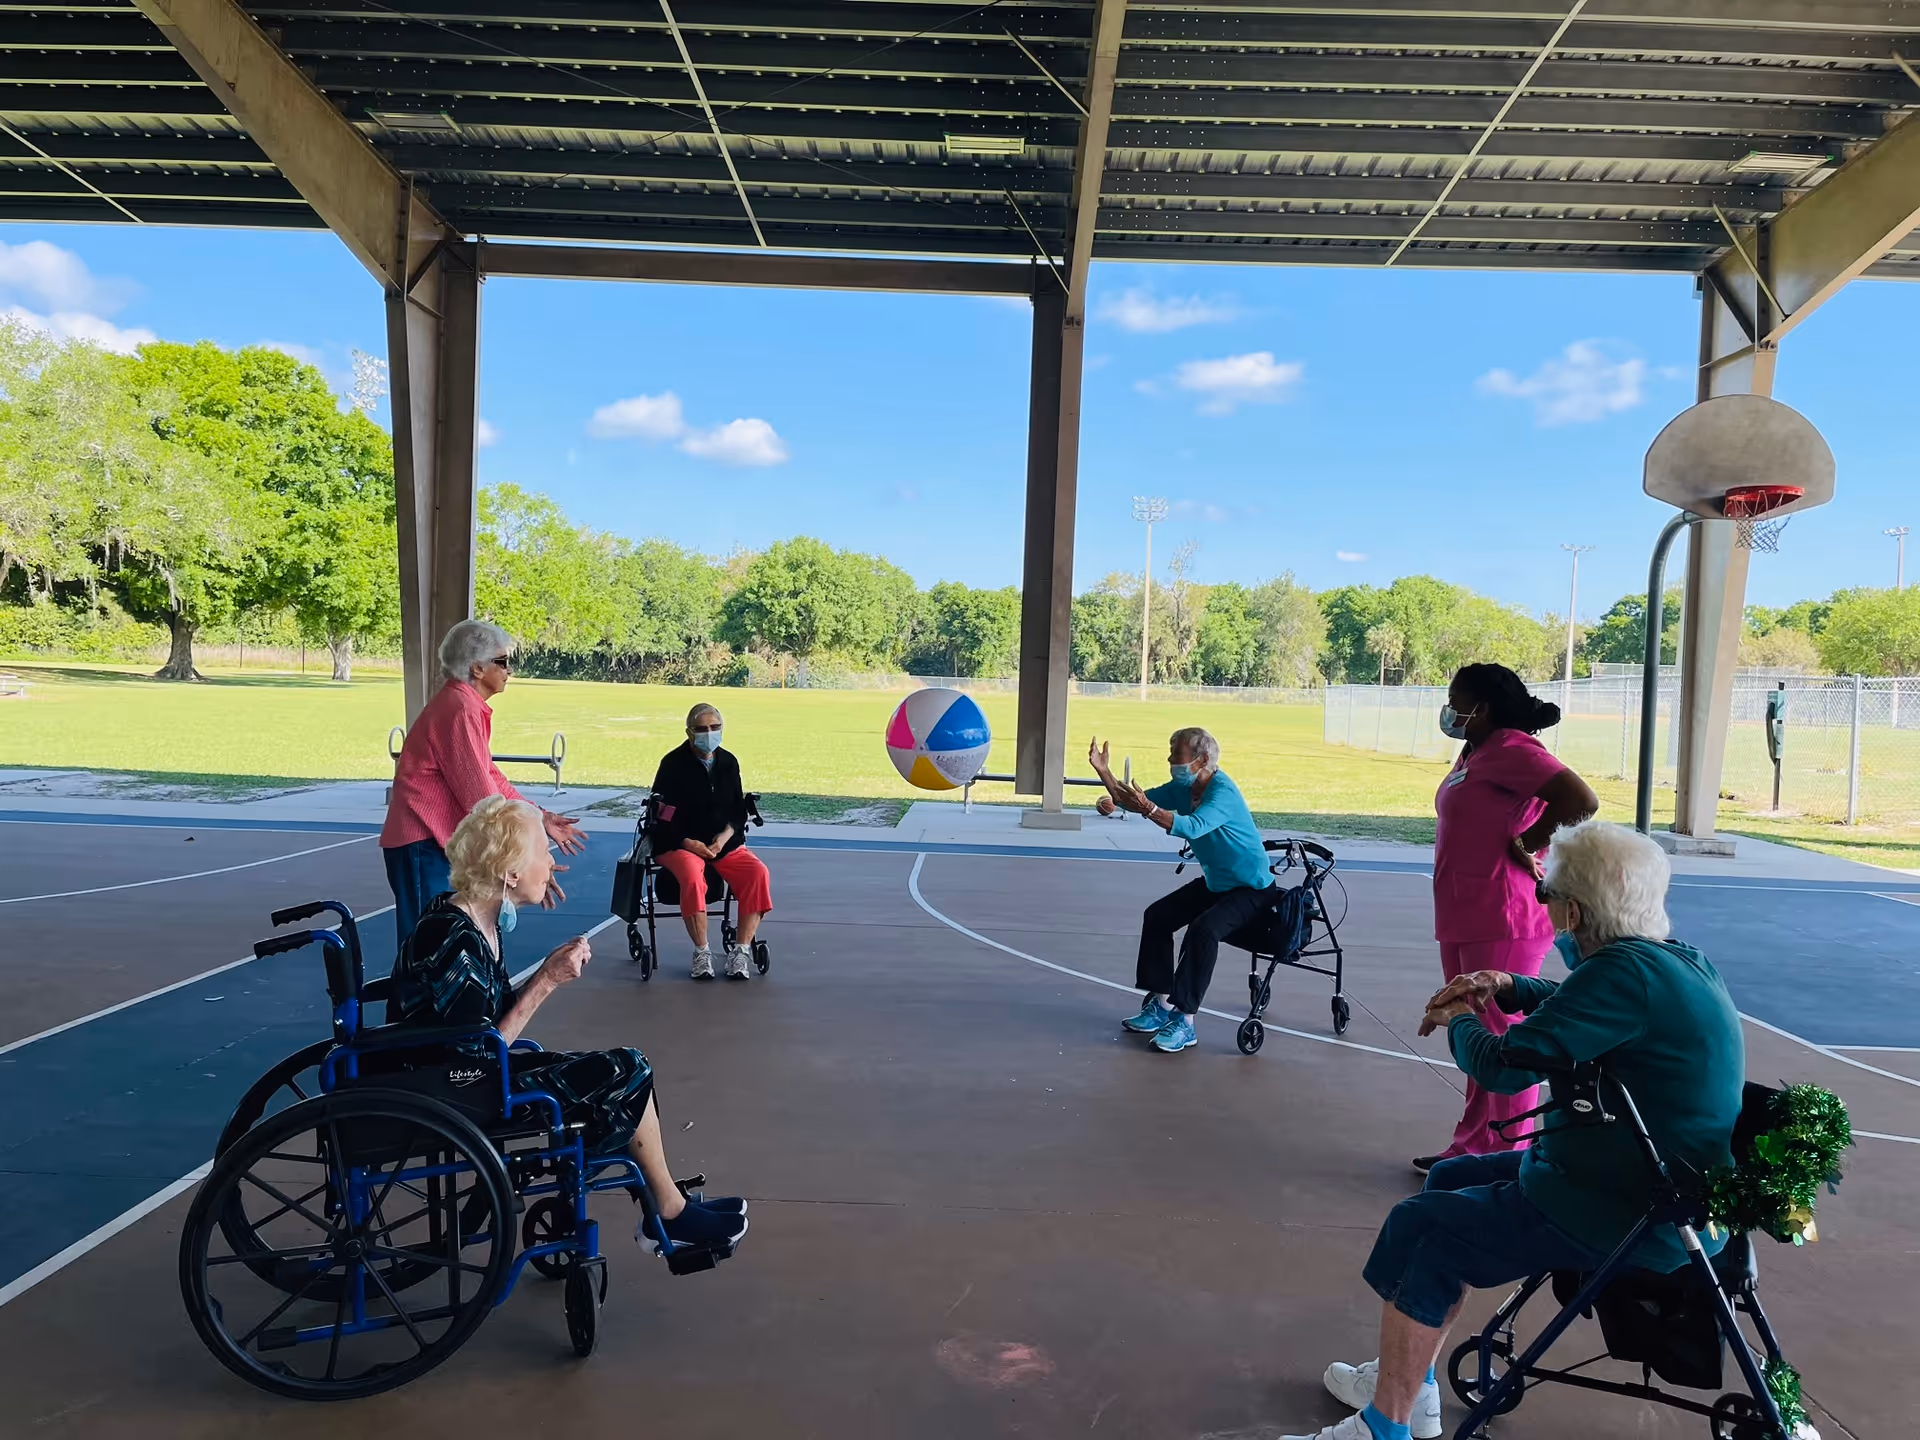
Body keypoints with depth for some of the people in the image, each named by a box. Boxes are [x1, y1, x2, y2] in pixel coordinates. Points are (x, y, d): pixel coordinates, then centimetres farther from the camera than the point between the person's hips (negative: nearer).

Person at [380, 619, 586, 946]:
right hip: (423, 845, -10)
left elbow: (489, 775, 16)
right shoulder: (460, 710, -19)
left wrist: (540, 818, 11)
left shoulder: (467, 705, 12)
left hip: (438, 842, 10)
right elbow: (480, 796, -23)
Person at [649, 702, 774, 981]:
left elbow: (739, 809, 10)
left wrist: (726, 835, -9)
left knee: (758, 873, -23)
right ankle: (701, 952, -20)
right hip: (679, 845, -4)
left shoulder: (728, 761, 6)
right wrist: (687, 842, -18)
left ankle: (741, 950, -17)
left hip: (725, 843, 4)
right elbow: (660, 814, -6)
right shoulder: (673, 764, -6)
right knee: (693, 876, -37)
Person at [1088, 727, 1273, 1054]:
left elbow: (1193, 827, -45)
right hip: (1214, 882, 9)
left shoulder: (1224, 793, -27)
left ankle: (1184, 1021, -23)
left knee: (1203, 930, -31)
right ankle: (1161, 1003, 6)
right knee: (1157, 915, 0)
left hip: (1250, 888, -9)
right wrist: (1103, 771, -12)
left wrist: (1148, 809, -55)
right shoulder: (1183, 788, -1)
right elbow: (1132, 800, 2)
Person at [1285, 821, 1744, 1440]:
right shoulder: (1679, 958, 3)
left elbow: (1504, 1066, -25)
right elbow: (1585, 1008, 22)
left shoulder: (1628, 972, -27)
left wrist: (1460, 1020, -4)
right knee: (1450, 1180, 19)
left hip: (1638, 1220, -10)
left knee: (1418, 1227, 1)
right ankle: (1405, 1381, 29)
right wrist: (1507, 987, 5)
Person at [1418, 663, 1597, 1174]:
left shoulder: (1512, 750, -15)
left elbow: (1582, 801, -26)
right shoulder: (1475, 753, 14)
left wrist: (1526, 844, -17)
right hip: (1463, 921, 10)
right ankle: (1474, 1146, 30)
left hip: (1501, 925, -10)